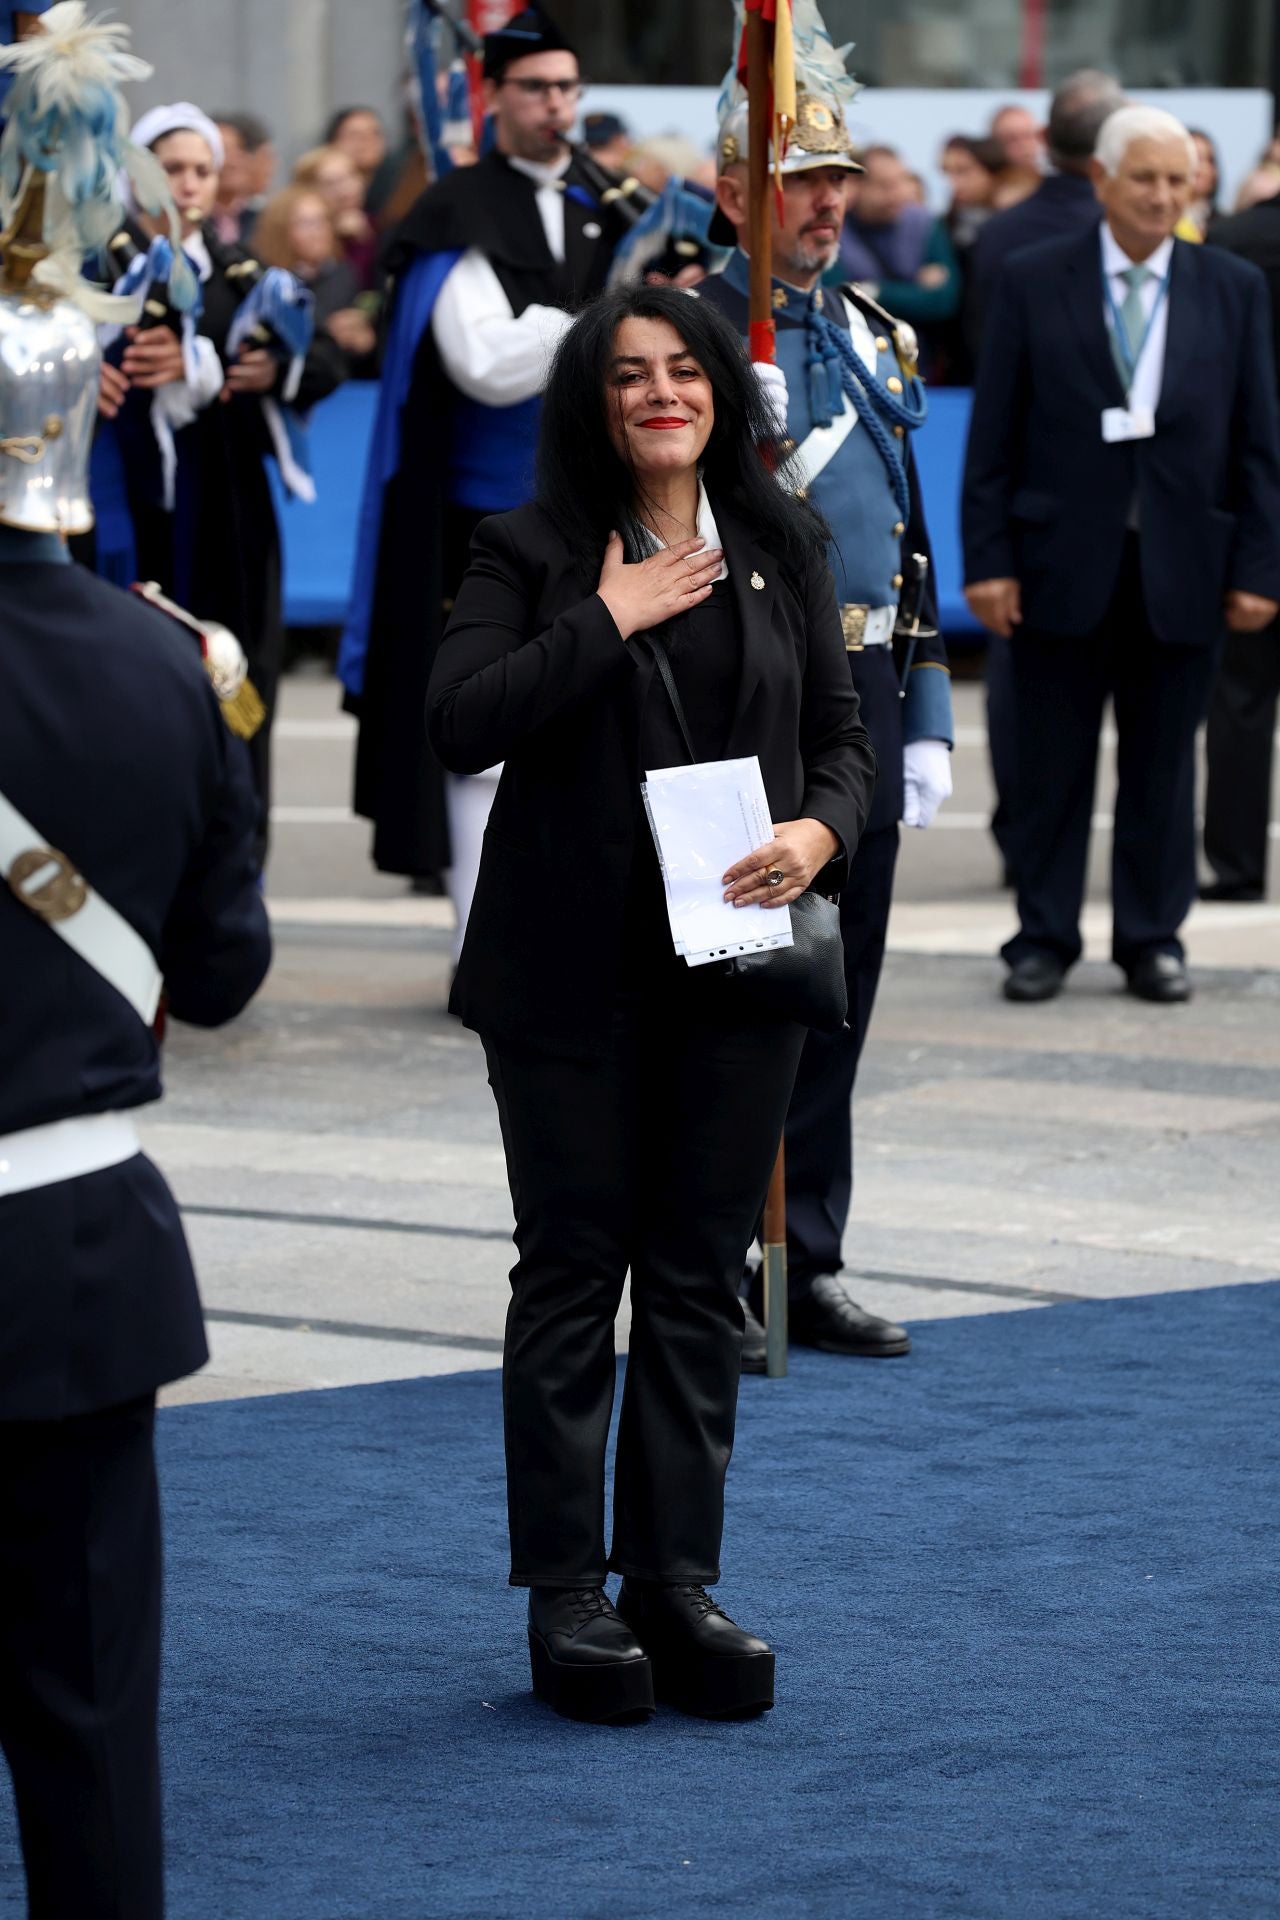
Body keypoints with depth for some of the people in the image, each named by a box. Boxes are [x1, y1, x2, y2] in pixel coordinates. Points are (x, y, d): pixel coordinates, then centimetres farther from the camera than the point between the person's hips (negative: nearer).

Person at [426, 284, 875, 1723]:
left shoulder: (784, 546, 8)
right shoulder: (530, 552, -2)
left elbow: (842, 732, 11)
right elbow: (457, 722, -14)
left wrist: (821, 831, -9)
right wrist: (609, 620, -17)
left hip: (737, 961, 3)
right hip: (572, 967, -3)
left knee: (701, 1277, 7)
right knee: (573, 1269, 2)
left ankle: (679, 1581, 14)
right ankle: (567, 1595, 8)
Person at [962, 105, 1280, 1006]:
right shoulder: (1033, 282, 1)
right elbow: (993, 435, 0)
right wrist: (989, 558, -6)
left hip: (1180, 568, 1)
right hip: (1063, 560, -1)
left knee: (1163, 764, 7)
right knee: (1053, 764, 5)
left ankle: (1153, 939, 16)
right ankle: (1045, 938, 14)